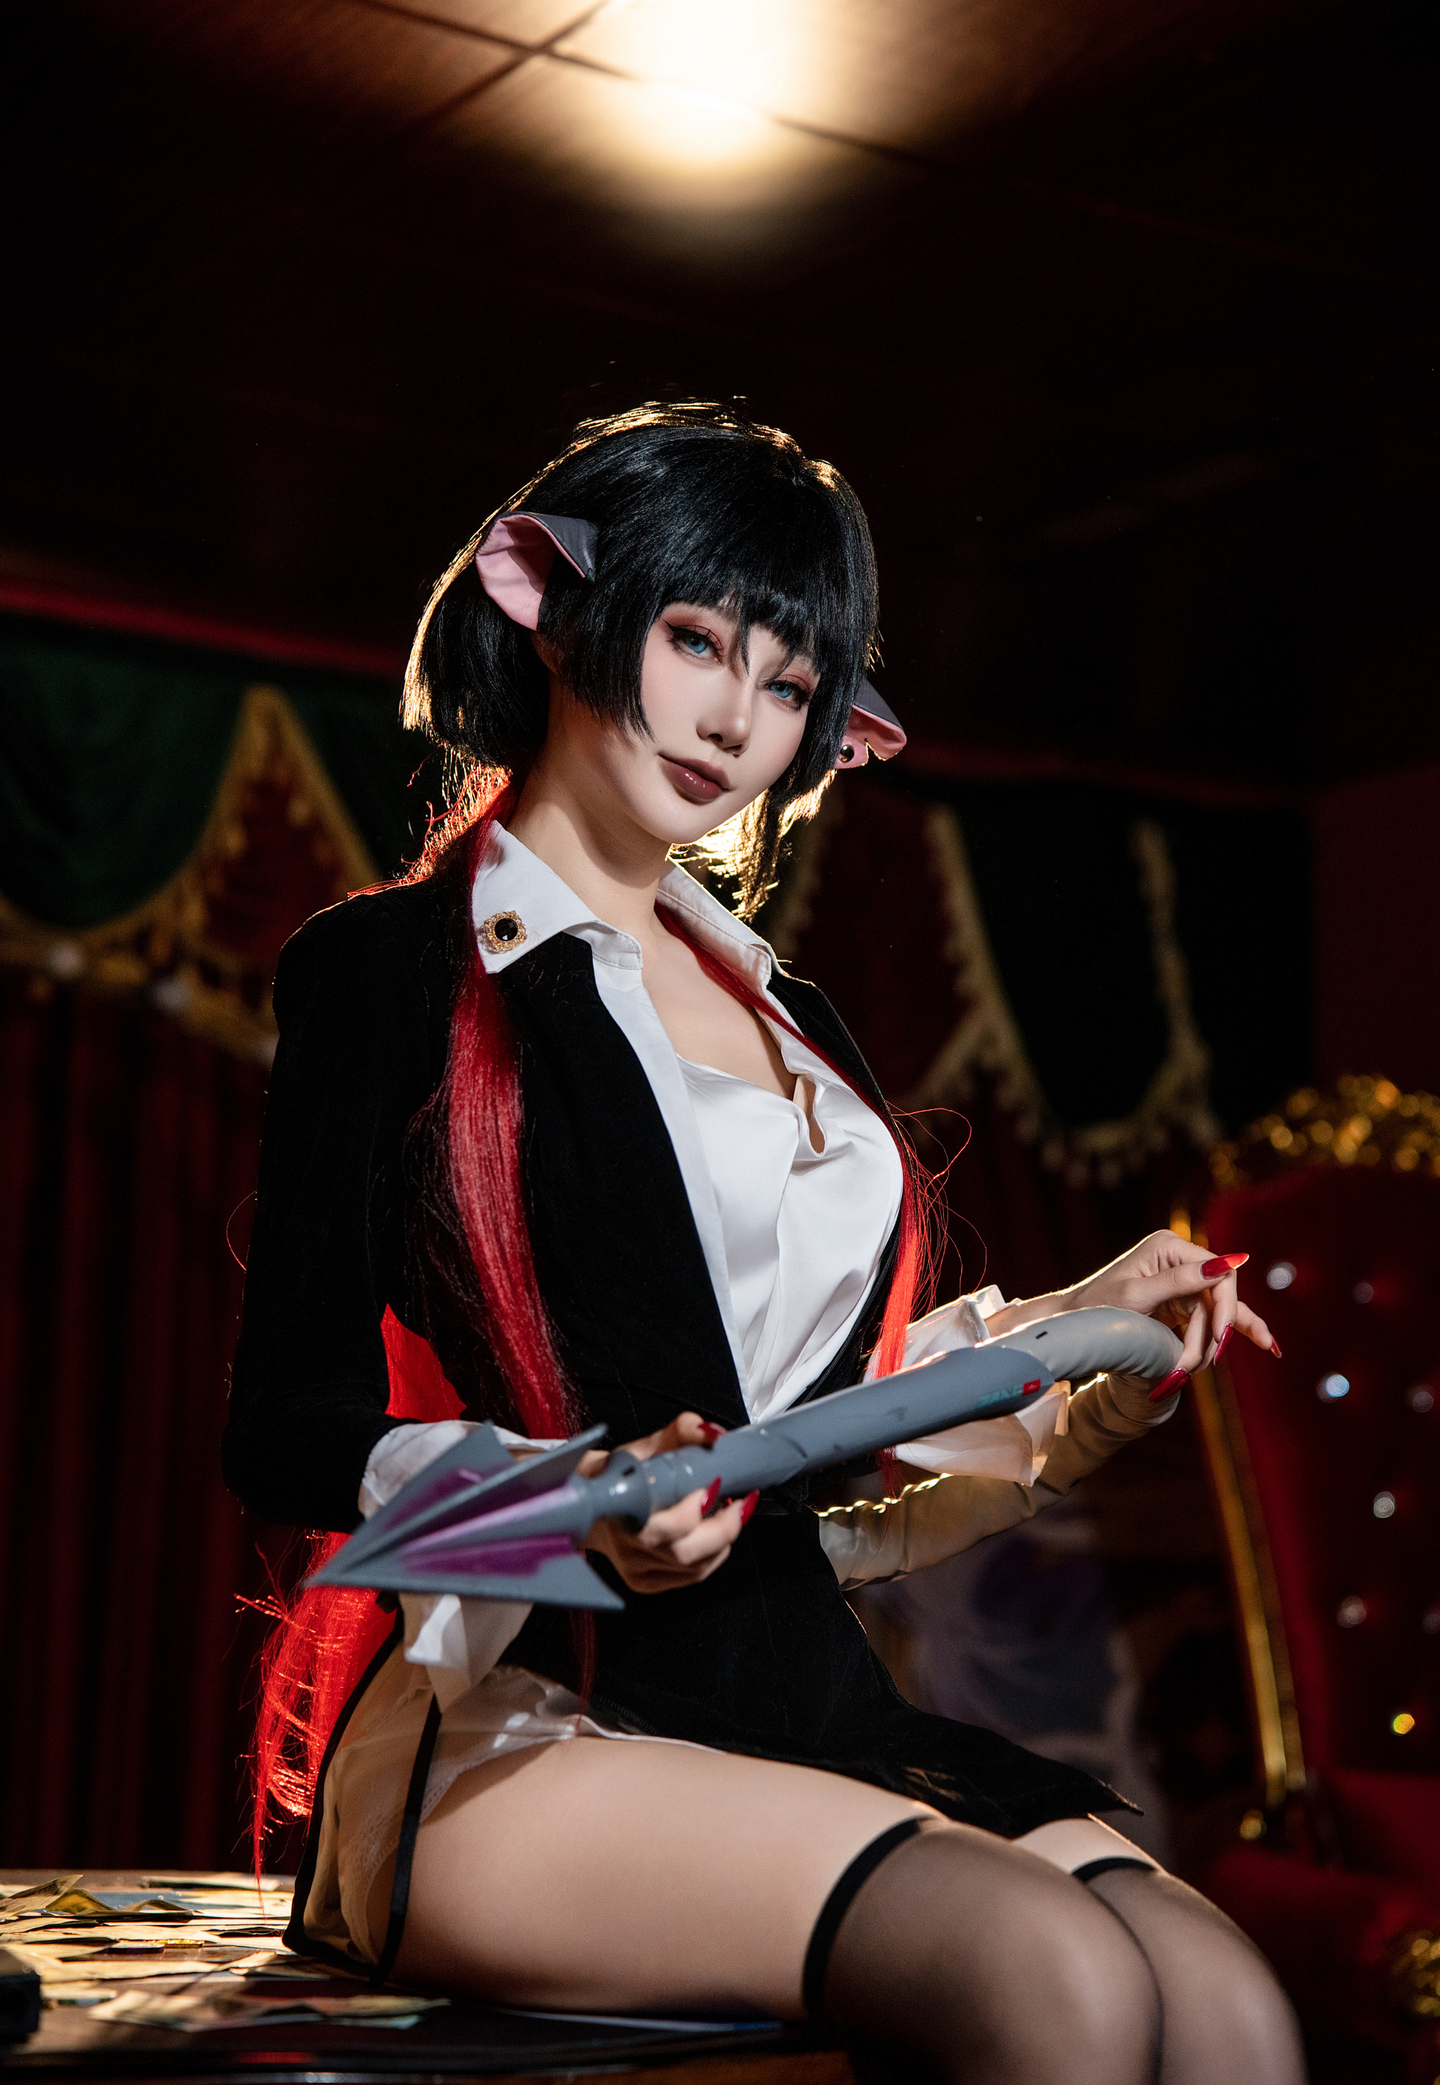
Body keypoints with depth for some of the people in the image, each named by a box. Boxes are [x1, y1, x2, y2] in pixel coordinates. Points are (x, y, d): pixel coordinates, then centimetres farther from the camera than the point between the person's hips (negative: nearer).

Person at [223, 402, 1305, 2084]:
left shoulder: (783, 1019, 24)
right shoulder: (394, 970, 5)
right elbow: (287, 1428, -4)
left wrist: (1073, 1343, 11)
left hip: (806, 1706, 6)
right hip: (519, 1725, -6)